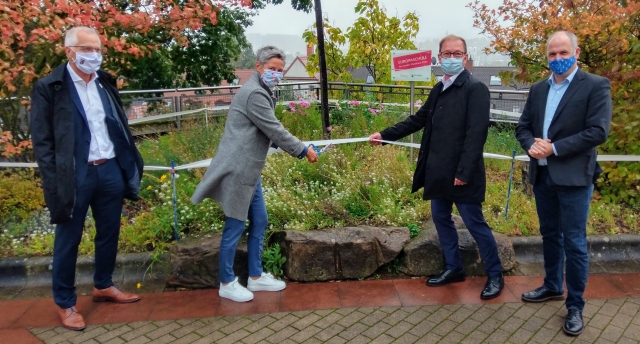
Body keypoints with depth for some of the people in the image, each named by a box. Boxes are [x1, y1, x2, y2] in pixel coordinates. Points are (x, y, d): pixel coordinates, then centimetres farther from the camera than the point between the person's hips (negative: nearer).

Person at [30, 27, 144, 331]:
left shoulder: (106, 82, 10)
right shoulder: (49, 88, -6)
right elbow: (42, 141, -7)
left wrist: (129, 165, 7)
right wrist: (55, 183, -14)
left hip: (110, 170, 5)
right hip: (74, 176, -5)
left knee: (109, 233, 16)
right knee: (68, 240, 7)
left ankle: (103, 286, 36)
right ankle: (65, 303, 23)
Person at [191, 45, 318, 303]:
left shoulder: (261, 92, 17)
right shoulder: (255, 93, -17)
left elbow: (269, 132, 21)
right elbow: (275, 131, -17)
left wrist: (298, 149, 15)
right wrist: (303, 151, -7)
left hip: (249, 170, 10)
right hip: (238, 170, -10)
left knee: (259, 222, 14)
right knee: (235, 227, 1)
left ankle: (256, 276, 26)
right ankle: (227, 283, 15)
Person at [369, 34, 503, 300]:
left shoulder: (475, 89, -11)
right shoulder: (438, 90, 13)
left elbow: (476, 133, -19)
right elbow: (419, 120, 20)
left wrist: (464, 172, -23)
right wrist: (385, 135, 15)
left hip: (461, 173, -8)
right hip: (438, 172, 8)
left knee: (475, 223, 2)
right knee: (441, 219, 16)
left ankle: (495, 275, 19)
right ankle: (454, 268, 32)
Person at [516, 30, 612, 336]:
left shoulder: (596, 86, -6)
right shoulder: (538, 89, 12)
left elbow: (598, 131, -15)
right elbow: (523, 126, 11)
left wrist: (554, 148, -17)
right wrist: (531, 145, -11)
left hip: (574, 177, -6)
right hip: (541, 175, 6)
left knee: (574, 243, 1)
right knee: (550, 235, 18)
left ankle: (575, 306, 14)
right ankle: (552, 286, 35)